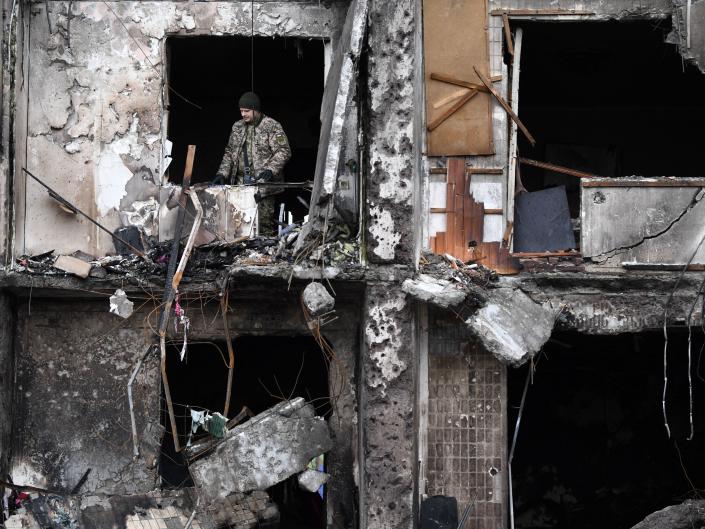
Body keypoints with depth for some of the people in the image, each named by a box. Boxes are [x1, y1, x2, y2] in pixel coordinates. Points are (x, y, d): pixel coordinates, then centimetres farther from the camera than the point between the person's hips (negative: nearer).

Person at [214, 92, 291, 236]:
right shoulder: (237, 127, 16)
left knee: (264, 221, -8)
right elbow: (229, 152, 21)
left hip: (263, 183, -6)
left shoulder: (271, 126, -3)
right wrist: (222, 173, 9)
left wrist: (270, 170, -21)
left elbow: (284, 151, -8)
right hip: (241, 183, 6)